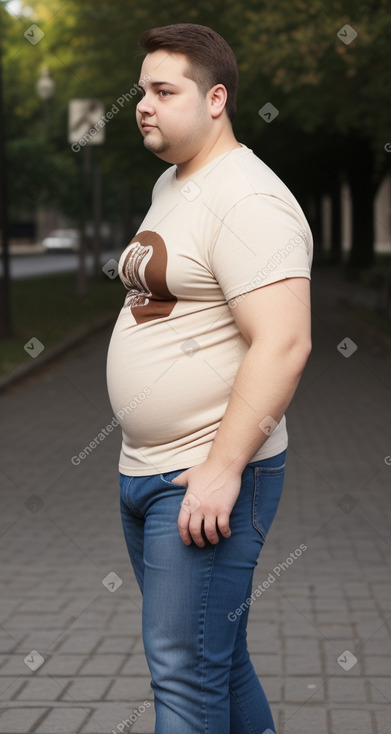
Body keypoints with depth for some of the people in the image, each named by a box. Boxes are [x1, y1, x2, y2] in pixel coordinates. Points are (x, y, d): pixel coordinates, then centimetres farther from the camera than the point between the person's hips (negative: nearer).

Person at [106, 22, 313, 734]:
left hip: (208, 479, -9)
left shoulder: (247, 201, -17)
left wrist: (221, 469, -25)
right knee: (218, 654, 18)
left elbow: (283, 344, -25)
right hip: (143, 469, 9)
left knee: (185, 671, -4)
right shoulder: (169, 186, 14)